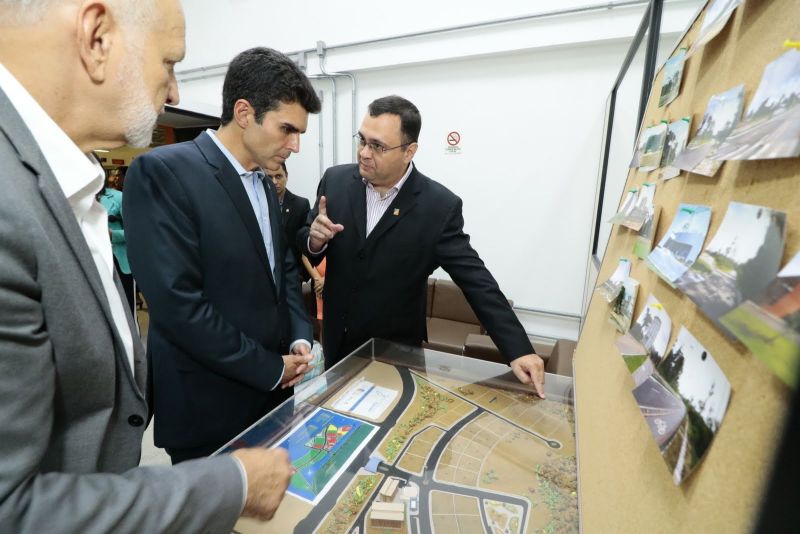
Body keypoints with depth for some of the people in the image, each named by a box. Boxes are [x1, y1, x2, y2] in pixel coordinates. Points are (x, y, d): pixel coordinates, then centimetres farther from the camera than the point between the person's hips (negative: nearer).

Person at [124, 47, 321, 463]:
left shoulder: (265, 186, 7)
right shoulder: (162, 172, -17)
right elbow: (177, 303, -23)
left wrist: (300, 339, -4)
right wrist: (270, 369, -15)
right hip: (209, 404, -7)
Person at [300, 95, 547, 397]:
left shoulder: (439, 206, -17)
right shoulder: (335, 181, -8)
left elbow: (476, 280, -15)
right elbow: (306, 249, 2)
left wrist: (519, 350, -19)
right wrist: (314, 240, -22)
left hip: (395, 351, -3)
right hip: (337, 341, 4)